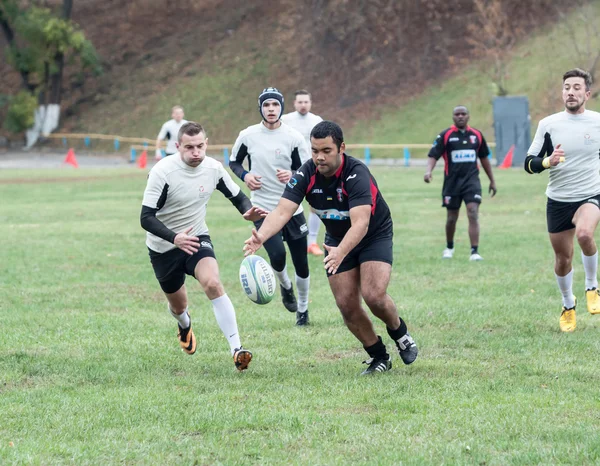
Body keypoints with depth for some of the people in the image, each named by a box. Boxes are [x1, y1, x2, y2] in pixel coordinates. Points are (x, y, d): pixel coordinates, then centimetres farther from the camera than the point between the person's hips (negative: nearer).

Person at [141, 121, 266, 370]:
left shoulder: (213, 168, -11)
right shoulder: (163, 172, -23)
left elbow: (237, 196, 5)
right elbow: (146, 217, -25)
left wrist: (248, 211, -19)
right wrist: (174, 237, -42)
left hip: (197, 239, 1)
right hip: (163, 247, -1)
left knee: (213, 284, -27)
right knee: (178, 306, 14)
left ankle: (236, 349, -31)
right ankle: (185, 325, 55)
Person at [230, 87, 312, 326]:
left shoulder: (293, 137, -4)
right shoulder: (248, 135, -2)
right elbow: (234, 162, 12)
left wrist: (292, 175, -22)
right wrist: (245, 175, -9)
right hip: (263, 209, -1)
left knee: (301, 265, 5)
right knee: (277, 256, -21)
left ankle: (302, 310, 29)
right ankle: (285, 286, 14)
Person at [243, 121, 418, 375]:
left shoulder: (356, 173, -33)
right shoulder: (306, 174, -19)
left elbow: (360, 224, -43)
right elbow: (282, 211, -27)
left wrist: (341, 252, -60)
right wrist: (261, 235, -48)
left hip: (375, 236, -5)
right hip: (337, 241, 5)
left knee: (373, 295, -22)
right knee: (347, 305, -3)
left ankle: (400, 333, 10)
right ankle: (379, 357, 17)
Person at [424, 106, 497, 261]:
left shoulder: (477, 135, 6)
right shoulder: (445, 135, -2)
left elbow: (484, 158, 17)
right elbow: (433, 155, -6)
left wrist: (492, 180, 20)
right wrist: (428, 171, -26)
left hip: (472, 180, 1)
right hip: (452, 182, 0)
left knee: (473, 214, -15)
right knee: (452, 218, 10)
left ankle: (474, 251, -16)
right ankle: (449, 248, 35)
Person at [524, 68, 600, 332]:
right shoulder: (548, 124, -3)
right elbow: (529, 163, -2)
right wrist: (547, 162, -23)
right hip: (557, 201, 2)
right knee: (563, 258, 8)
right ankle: (568, 306, 35)